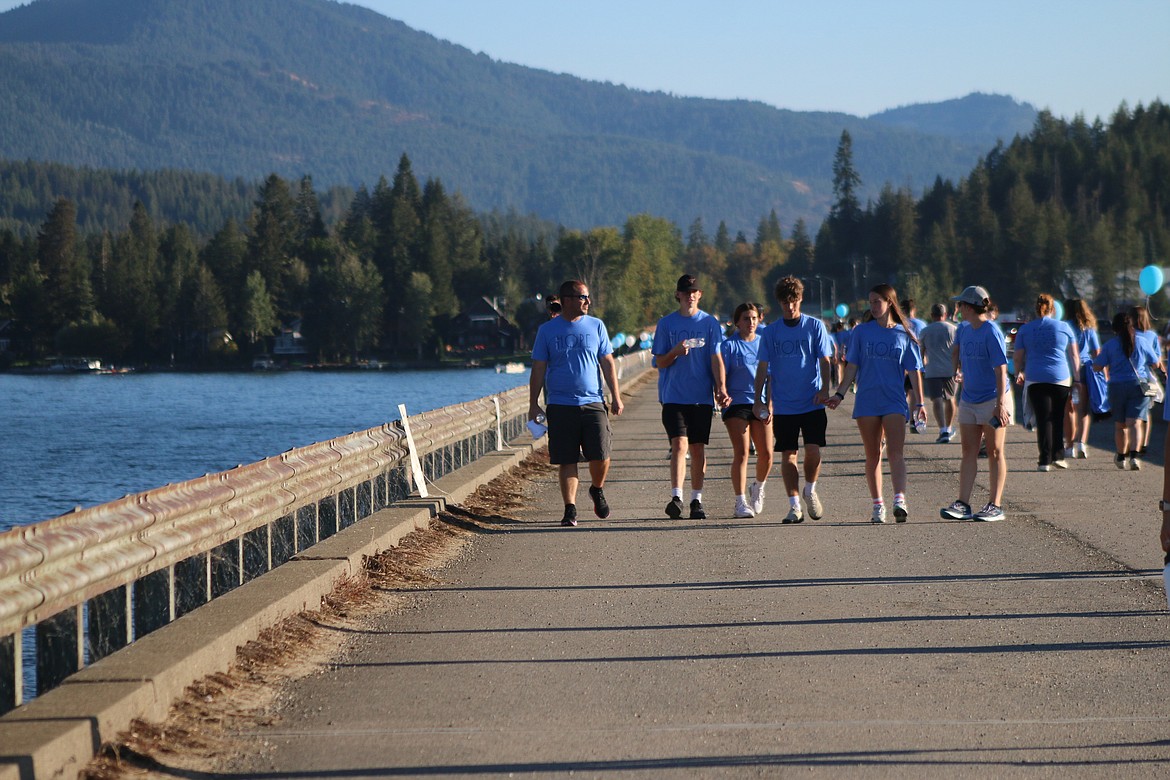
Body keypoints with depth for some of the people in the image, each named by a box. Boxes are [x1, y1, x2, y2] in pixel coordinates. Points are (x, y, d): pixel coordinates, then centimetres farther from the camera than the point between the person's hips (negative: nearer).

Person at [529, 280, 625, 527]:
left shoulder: (595, 326, 9)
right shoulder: (547, 330, 4)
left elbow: (607, 363, 12)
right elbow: (538, 369, 7)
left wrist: (616, 395, 5)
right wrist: (533, 404, 2)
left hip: (593, 403, 1)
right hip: (560, 405, -1)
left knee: (600, 456, -7)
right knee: (566, 460, -2)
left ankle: (597, 490, 22)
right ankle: (570, 509, 5)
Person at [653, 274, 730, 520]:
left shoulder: (710, 323, 5)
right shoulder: (666, 324, 5)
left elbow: (716, 359, 1)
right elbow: (660, 362, 6)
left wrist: (721, 387, -13)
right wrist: (675, 352, -16)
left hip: (702, 396, 1)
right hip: (674, 396, -1)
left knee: (698, 449, 5)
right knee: (679, 444, -14)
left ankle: (696, 500, 12)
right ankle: (676, 497, -19)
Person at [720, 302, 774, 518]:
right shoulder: (729, 345, 0)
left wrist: (770, 403, 5)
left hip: (761, 404, 3)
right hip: (737, 403, -3)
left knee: (766, 454, -1)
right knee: (741, 453, -10)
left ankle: (758, 488, 29)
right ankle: (741, 503, -6)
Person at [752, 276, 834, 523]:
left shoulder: (815, 326, 2)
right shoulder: (771, 331, 6)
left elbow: (824, 361, 1)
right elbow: (763, 366, 7)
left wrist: (824, 389, -13)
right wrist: (758, 399, 1)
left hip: (812, 403, -1)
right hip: (783, 406, 1)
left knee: (813, 450, -10)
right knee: (788, 454, 1)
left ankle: (810, 491, 16)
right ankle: (794, 505, 7)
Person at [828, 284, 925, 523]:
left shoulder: (904, 334, 4)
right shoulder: (862, 332, 7)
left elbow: (914, 371, 6)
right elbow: (852, 366, 8)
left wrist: (919, 403, 3)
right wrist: (840, 394, -1)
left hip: (895, 401, -2)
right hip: (866, 401, 2)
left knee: (895, 452, -15)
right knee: (873, 455, 5)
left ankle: (900, 500, -25)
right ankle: (878, 505, 11)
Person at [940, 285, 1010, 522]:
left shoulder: (992, 333, -16)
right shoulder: (964, 331, 6)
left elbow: (1001, 371, -20)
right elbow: (956, 351, 29)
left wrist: (1000, 404, -24)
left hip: (992, 400, -7)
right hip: (969, 400, 7)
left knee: (994, 453, 1)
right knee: (968, 452, 3)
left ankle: (995, 505, 5)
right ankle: (962, 504, 1)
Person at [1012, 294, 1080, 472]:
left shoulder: (1025, 329, 6)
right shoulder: (1064, 327, 7)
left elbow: (1017, 357, 8)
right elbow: (1074, 355, 11)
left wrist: (1019, 374, 24)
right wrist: (1077, 378, 18)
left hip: (1035, 379, 0)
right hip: (1061, 379, 0)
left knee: (1043, 420, -1)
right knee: (1058, 419, 13)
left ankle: (1045, 460, -6)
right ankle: (1058, 455, 11)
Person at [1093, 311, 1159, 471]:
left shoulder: (1110, 345, -2)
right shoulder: (1142, 343, 1)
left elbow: (1096, 367, -3)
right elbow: (1155, 364, 12)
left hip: (1116, 386, 0)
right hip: (1138, 386, 0)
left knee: (1119, 424, 16)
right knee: (1134, 423, -8)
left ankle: (1121, 457, 30)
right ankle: (1134, 456, -27)